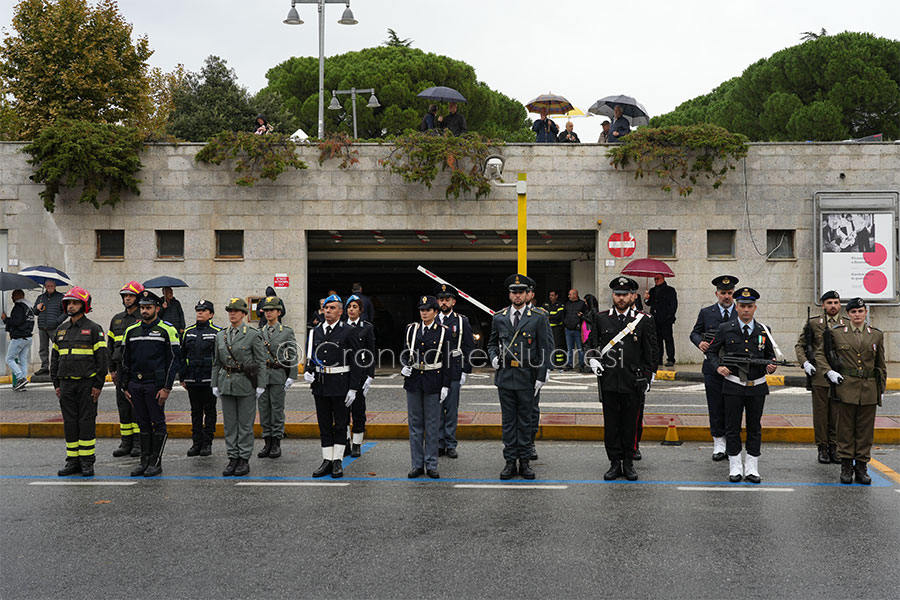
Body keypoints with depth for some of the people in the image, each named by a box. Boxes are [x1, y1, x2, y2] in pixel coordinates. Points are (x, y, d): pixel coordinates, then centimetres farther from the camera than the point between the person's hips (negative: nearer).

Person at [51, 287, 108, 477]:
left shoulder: (93, 329, -4)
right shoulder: (61, 330, 13)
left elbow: (102, 358, -7)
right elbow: (54, 358, 17)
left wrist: (98, 385, -11)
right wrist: (56, 384, 10)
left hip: (87, 383, -5)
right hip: (66, 384, 5)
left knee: (87, 422, -3)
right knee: (70, 422, 6)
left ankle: (87, 462, 2)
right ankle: (73, 461, 13)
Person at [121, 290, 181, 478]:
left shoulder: (167, 330, -3)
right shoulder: (131, 331, 12)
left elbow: (174, 360, -6)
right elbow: (125, 361, 17)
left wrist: (166, 388, -12)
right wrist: (125, 386, 12)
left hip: (155, 384, -5)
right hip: (135, 384, 5)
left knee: (158, 423, -1)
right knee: (142, 423, 10)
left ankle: (156, 462, 5)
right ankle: (145, 460, 16)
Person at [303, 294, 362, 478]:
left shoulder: (348, 333, -4)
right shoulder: (315, 333, 11)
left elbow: (356, 363, -6)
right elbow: (309, 357, 17)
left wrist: (353, 388, -11)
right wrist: (307, 372, -4)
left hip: (340, 386, -4)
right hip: (320, 385, 4)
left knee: (340, 425, 2)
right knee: (324, 425, 8)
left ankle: (338, 461, 9)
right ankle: (327, 461, 14)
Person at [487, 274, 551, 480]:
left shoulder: (538, 318, 0)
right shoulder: (498, 318, 7)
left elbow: (546, 348, 0)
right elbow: (492, 343, 18)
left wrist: (541, 377, -6)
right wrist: (493, 357, -4)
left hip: (528, 377, -2)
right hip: (505, 376, 2)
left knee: (525, 421, 6)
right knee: (508, 421, 6)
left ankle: (524, 461, 13)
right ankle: (510, 462, 11)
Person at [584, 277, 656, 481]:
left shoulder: (642, 320, 3)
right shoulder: (601, 319, 5)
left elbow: (649, 352, 8)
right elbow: (591, 344, 14)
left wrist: (649, 377, 6)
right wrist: (592, 359, -5)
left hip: (632, 383, -1)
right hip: (608, 382, 1)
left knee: (630, 424, 5)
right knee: (611, 424, 5)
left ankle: (628, 463, 16)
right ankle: (615, 463, 13)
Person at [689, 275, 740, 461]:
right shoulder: (706, 313, 7)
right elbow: (694, 333, 12)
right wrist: (700, 342, -9)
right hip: (713, 367, 0)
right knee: (716, 407, 3)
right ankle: (719, 444, 12)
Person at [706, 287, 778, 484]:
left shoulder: (763, 331, 6)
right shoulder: (725, 329, 1)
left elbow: (770, 355, 14)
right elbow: (711, 351, 8)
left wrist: (770, 366, -8)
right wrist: (718, 366, -10)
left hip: (757, 386, 2)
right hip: (733, 386, -1)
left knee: (754, 428, 7)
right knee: (732, 428, 2)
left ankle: (752, 469, 15)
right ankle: (735, 468, 12)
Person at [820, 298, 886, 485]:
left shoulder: (877, 335, 8)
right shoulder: (837, 333, 2)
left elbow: (881, 364, 13)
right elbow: (820, 353, 10)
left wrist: (881, 390, 11)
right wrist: (829, 372, -4)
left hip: (869, 389, 2)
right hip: (845, 387, -2)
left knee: (865, 429, 5)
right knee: (845, 428, 2)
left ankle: (861, 468, 13)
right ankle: (846, 467, 9)